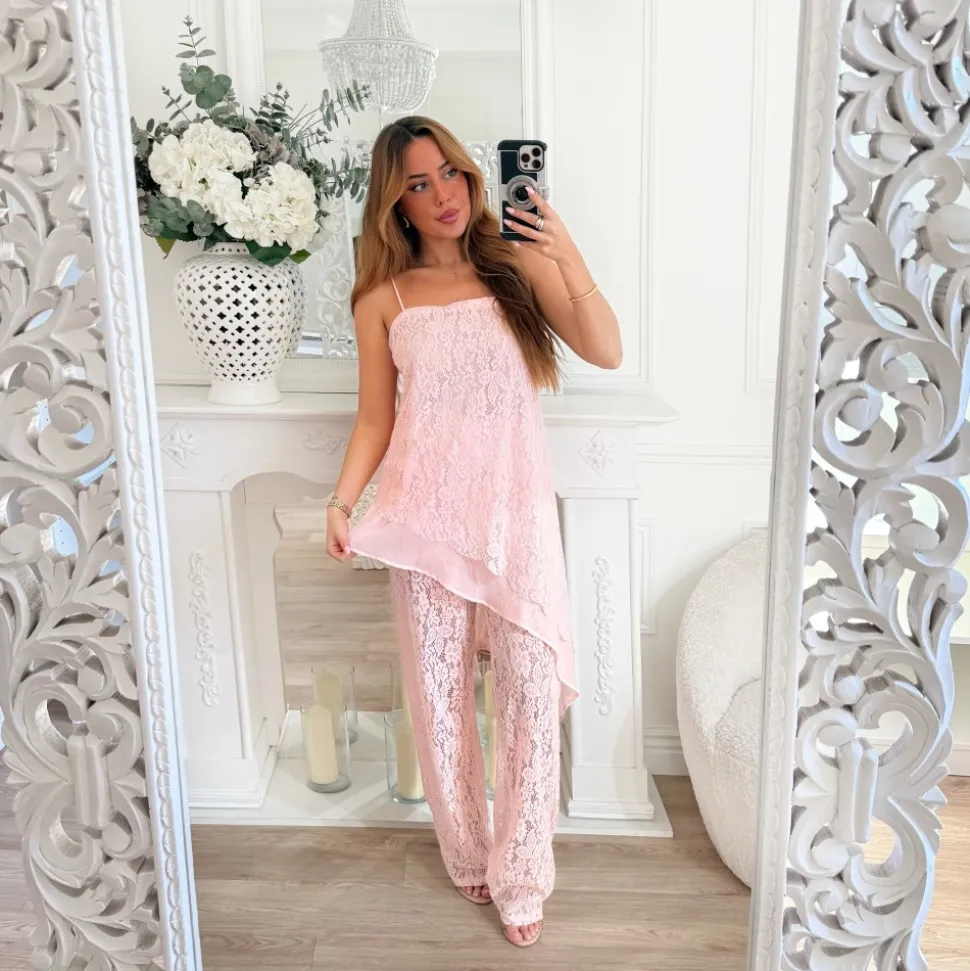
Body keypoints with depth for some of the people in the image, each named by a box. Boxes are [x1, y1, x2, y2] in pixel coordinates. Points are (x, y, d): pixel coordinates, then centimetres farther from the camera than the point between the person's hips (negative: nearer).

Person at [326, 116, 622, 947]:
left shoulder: (517, 263, 2)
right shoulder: (384, 298, 3)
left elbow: (607, 352, -8)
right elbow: (375, 419, 5)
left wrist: (569, 259, -20)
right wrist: (343, 500, -9)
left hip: (515, 510, 0)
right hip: (427, 513, 1)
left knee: (532, 688, 0)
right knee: (439, 690, 10)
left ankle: (520, 877, 18)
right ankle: (467, 856, 32)